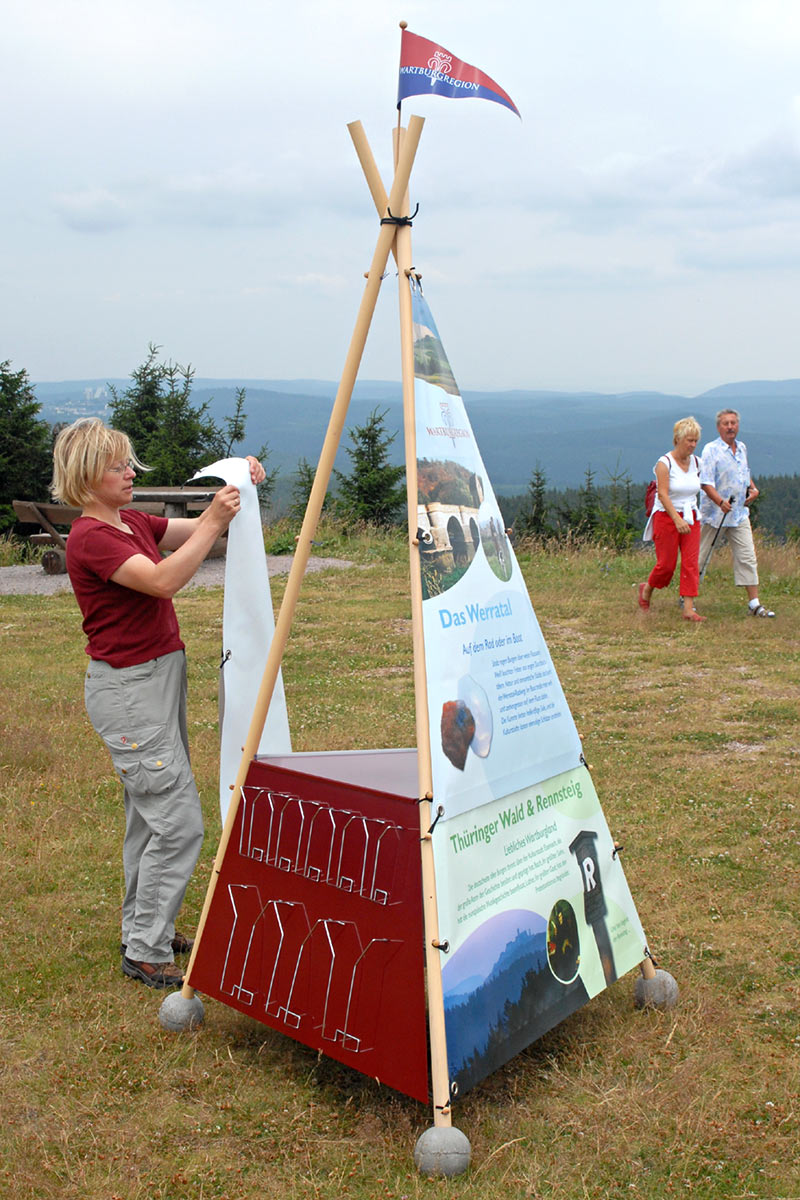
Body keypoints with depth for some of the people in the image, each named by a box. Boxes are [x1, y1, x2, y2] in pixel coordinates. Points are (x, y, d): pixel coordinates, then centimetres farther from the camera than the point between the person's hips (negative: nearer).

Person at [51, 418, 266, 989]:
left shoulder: (135, 524, 13)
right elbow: (163, 580, -28)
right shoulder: (90, 537, -16)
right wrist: (215, 521, -28)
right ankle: (145, 953, 5)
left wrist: (238, 487, -1)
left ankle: (143, 928, 30)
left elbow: (197, 531, 14)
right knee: (179, 819, -8)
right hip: (127, 688, -9)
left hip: (161, 677, 9)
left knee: (152, 812, 17)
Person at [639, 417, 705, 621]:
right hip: (666, 517, -5)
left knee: (691, 562, -5)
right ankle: (646, 589, 29)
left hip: (691, 518, 5)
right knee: (667, 564, 0)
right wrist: (677, 519, -28)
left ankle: (689, 609, -4)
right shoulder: (664, 463, -11)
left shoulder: (696, 462, 7)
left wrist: (690, 516, 13)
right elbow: (663, 494, -19)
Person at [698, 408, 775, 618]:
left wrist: (753, 488, 11)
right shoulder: (711, 450, -10)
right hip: (714, 514, -6)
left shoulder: (742, 448, 12)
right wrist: (720, 502, -33)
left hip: (739, 513, 6)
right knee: (700, 557, 3)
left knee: (747, 557, 2)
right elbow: (706, 483, -18)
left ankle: (754, 603, 5)